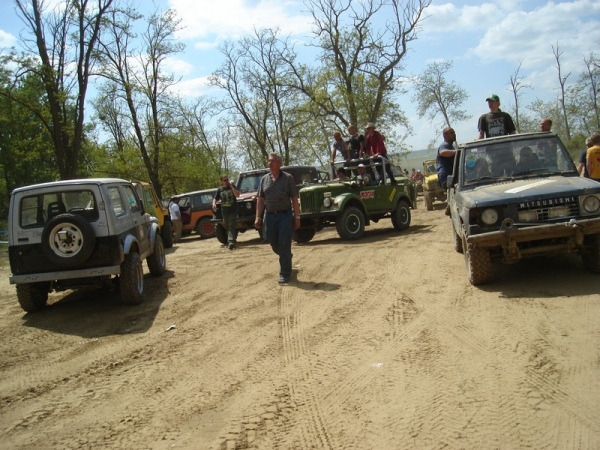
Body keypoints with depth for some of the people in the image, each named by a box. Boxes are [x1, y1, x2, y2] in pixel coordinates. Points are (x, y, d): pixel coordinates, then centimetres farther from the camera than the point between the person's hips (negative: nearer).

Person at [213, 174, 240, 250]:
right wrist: (214, 203, -9)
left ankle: (230, 241, -23)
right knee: (227, 226, 12)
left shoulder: (232, 187, 2)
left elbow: (237, 195, -11)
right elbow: (215, 198, 12)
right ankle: (233, 239, 31)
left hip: (233, 210, -3)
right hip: (224, 211, 4)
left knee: (231, 226, -13)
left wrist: (232, 187, -15)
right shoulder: (220, 189, 8)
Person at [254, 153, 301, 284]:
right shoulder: (264, 179, 7)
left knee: (284, 246, -5)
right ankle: (287, 258, 43)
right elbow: (260, 199, 9)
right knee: (274, 244, 12)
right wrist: (258, 217, 2)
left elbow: (294, 199, -3)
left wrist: (297, 217, -7)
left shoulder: (288, 178, -4)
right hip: (270, 216, 4)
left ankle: (285, 274, 3)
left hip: (285, 215, -4)